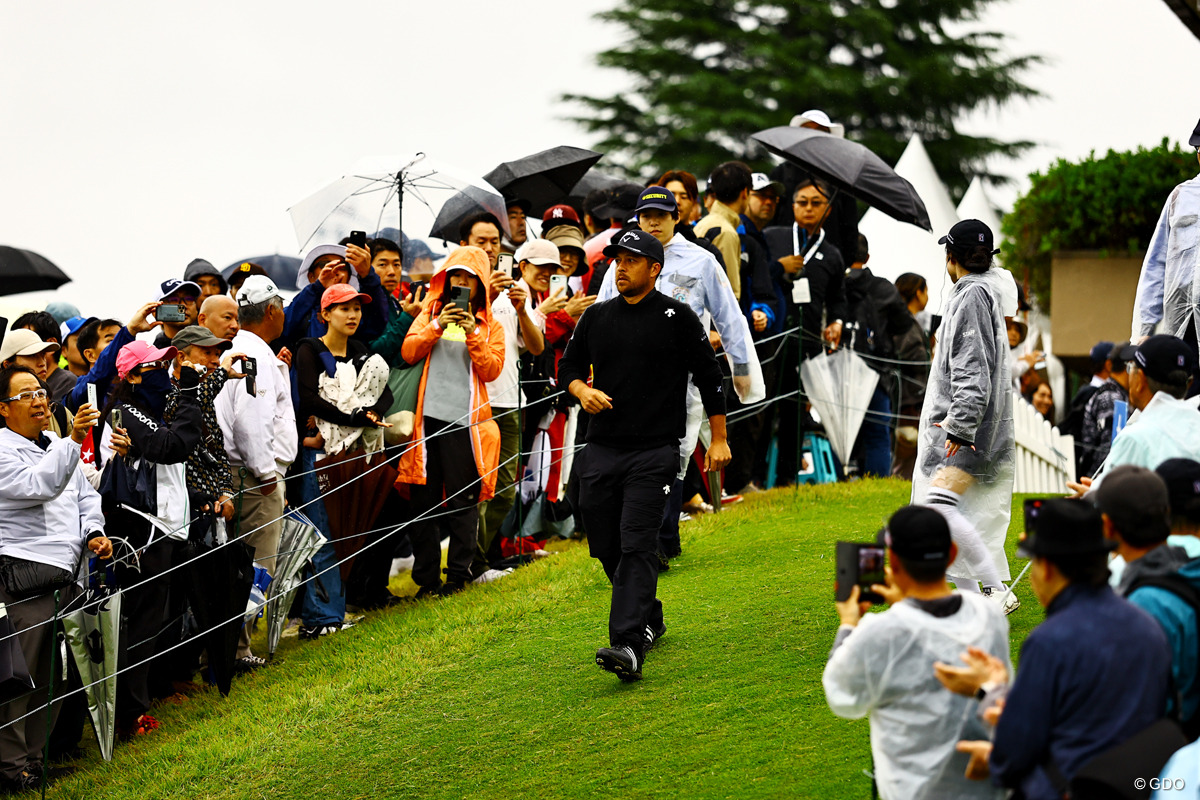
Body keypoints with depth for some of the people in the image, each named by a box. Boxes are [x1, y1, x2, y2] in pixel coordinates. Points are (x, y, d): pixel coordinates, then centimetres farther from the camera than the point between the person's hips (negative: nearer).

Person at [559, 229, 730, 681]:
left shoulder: (677, 317, 0)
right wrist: (582, 390, -2)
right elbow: (568, 367, 21)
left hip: (654, 452, -5)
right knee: (606, 548, 8)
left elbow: (709, 376, 3)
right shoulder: (596, 318, 12)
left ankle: (627, 646, -25)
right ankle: (649, 620, 31)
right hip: (601, 452, 5)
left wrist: (718, 439, 2)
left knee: (637, 546, -16)